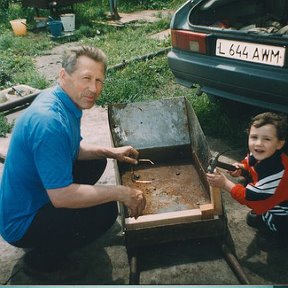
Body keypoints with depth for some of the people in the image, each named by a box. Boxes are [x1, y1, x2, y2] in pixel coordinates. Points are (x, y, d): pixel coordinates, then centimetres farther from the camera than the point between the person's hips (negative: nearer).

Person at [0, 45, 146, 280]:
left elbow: (75, 148, 16)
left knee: (96, 161, 16)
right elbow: (61, 196, -33)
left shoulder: (66, 102, -2)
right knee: (105, 210, -24)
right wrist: (121, 193, -26)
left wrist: (110, 152, 1)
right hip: (21, 225, -10)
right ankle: (42, 260, 0)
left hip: (37, 195, 10)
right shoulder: (49, 121, -32)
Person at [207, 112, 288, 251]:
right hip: (271, 202, 8)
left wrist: (225, 184, -29)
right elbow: (249, 163, 9)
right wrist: (241, 169, -14)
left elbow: (252, 197, -35)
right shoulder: (258, 155, -16)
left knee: (265, 242, -7)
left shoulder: (276, 172, -42)